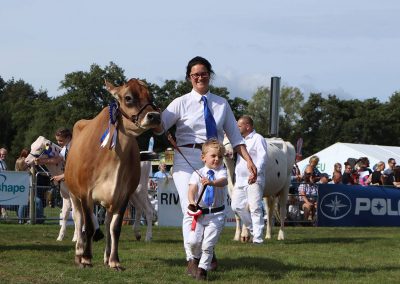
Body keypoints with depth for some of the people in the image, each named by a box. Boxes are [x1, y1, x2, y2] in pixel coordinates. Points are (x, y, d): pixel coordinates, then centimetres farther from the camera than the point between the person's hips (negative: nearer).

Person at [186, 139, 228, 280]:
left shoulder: (221, 172, -1)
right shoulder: (197, 174, 3)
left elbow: (223, 181, -23)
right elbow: (192, 189, -9)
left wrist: (212, 182, -45)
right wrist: (191, 202, -31)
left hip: (216, 214, -1)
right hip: (199, 212, 1)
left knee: (208, 244, -4)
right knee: (194, 241, -4)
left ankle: (202, 268, 11)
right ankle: (195, 258, 28)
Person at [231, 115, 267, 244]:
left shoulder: (258, 139, -4)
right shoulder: (242, 141, 22)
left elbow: (262, 157, -14)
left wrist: (256, 171, -26)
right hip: (240, 180, 9)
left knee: (255, 208, -11)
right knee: (237, 206, 4)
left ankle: (257, 237, -10)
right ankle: (253, 229, 19)